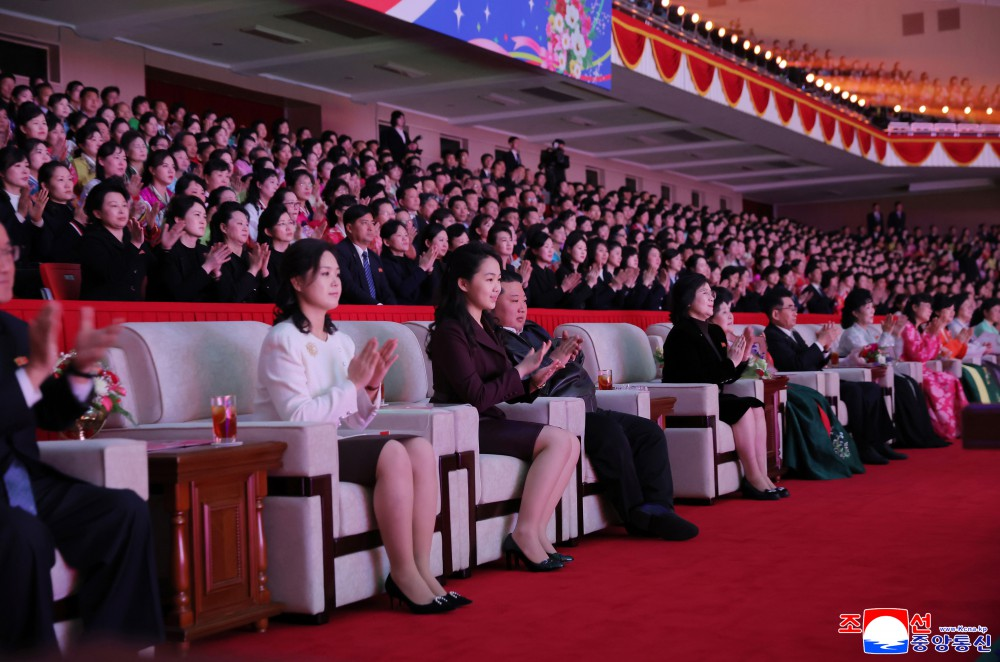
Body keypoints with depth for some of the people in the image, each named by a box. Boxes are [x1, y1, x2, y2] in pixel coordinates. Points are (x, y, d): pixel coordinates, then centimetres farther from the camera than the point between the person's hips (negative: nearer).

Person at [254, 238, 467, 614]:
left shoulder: (341, 341, 14)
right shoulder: (283, 340, -8)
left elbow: (353, 422, 11)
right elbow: (297, 416, -19)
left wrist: (370, 388, -8)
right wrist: (352, 384, -17)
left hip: (335, 444, 7)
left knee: (420, 448, -16)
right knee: (392, 453, -27)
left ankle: (421, 568, -18)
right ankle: (402, 573, -19)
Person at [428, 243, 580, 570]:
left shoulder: (486, 327, 17)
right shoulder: (450, 331, -12)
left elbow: (505, 389, 15)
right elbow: (477, 397, -18)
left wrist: (533, 381, -5)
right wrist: (522, 370, -11)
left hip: (489, 423, 9)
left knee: (571, 444, -10)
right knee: (557, 439, -22)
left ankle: (536, 534, -10)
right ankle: (524, 535, -17)